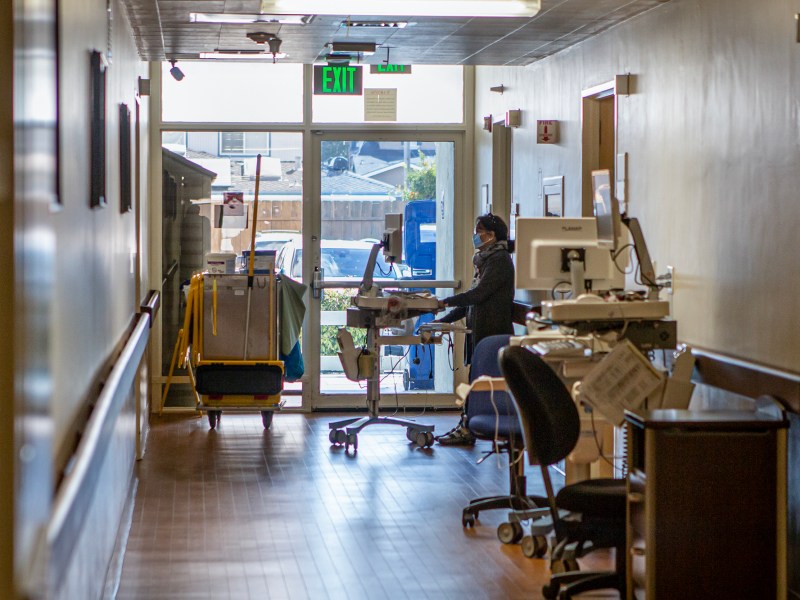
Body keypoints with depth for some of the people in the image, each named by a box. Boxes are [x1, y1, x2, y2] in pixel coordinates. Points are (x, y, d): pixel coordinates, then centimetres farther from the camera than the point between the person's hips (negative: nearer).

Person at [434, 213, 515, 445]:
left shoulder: (499, 260, -11)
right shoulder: (485, 259, 19)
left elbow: (479, 294, -20)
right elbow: (473, 300, 21)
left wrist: (445, 302, -16)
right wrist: (444, 320, 15)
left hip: (492, 331, -10)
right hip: (479, 330, 10)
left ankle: (467, 430, -7)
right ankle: (465, 427, 9)